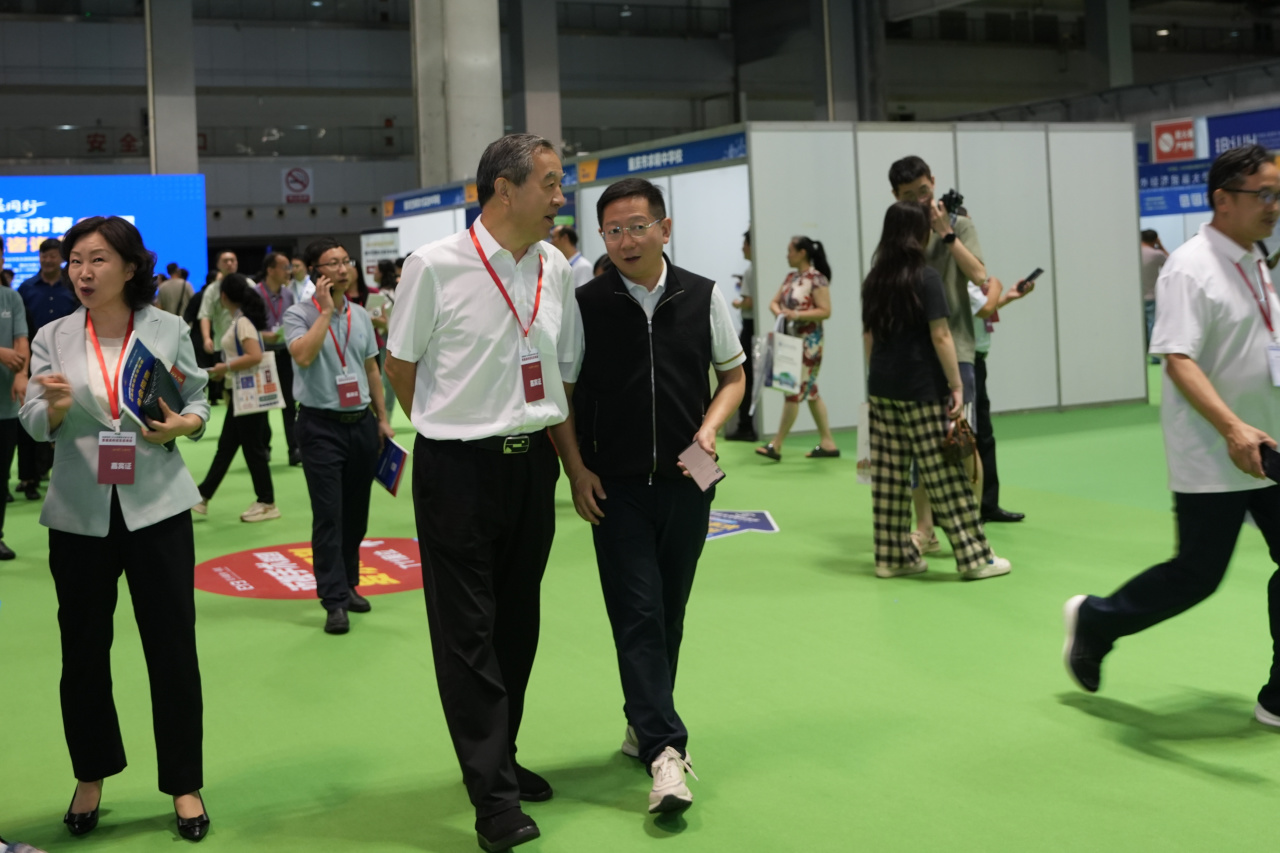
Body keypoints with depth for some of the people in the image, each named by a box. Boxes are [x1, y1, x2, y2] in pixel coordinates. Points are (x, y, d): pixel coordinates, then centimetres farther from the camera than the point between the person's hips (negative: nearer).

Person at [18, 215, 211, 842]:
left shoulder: (168, 330, 0)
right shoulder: (54, 338, 2)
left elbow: (199, 401, 7)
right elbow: (34, 425, -5)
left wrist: (184, 424, -14)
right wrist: (55, 405, -27)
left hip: (156, 507, -1)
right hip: (79, 513, 1)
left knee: (172, 649, 4)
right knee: (83, 652, 11)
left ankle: (184, 784, 17)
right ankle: (91, 775, 30)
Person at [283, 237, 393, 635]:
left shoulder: (360, 316, 11)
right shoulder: (299, 315, -6)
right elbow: (303, 355, -25)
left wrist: (382, 418, 15)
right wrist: (325, 310, -18)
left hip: (361, 423, 5)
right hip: (321, 426, -5)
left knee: (356, 512, 11)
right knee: (328, 515, -8)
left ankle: (348, 585, 24)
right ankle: (334, 601, -7)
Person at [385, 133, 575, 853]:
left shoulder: (556, 269, 6)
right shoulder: (435, 266, -11)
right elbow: (401, 367, 0)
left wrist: (575, 462, 11)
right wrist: (458, 434, 6)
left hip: (533, 464, 6)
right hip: (458, 470, -5)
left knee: (517, 624, 14)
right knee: (468, 631, -1)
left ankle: (500, 759, 31)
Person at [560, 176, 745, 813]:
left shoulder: (703, 298, 1)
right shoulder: (585, 306, -3)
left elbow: (733, 376, 12)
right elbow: (560, 392, 4)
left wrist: (710, 427, -5)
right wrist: (576, 470, -4)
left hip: (686, 481, 2)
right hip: (615, 485, -2)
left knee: (669, 615, 11)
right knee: (638, 616, -7)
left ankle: (644, 726, 28)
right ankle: (665, 750, -8)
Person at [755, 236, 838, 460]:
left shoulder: (817, 279, -12)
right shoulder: (791, 277, 13)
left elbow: (825, 311, -17)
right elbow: (774, 301, 15)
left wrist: (796, 315, -25)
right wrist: (778, 311, -8)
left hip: (808, 341, -9)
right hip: (791, 339, 9)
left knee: (794, 392, -6)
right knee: (810, 392, 10)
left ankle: (776, 445, -5)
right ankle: (828, 443, 16)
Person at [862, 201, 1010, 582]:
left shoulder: (874, 280, 8)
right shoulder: (926, 278, -9)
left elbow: (868, 335, 12)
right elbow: (940, 336, -13)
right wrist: (956, 386, -9)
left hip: (882, 389, 6)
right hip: (921, 390, -6)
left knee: (888, 476, 8)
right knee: (946, 476, -2)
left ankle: (892, 555, 13)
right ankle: (974, 557, 3)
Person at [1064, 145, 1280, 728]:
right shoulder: (1190, 269, -16)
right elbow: (1178, 360, -26)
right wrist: (1232, 428, -37)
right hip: (1211, 459, -8)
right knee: (1196, 576, -1)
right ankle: (1093, 622, 23)